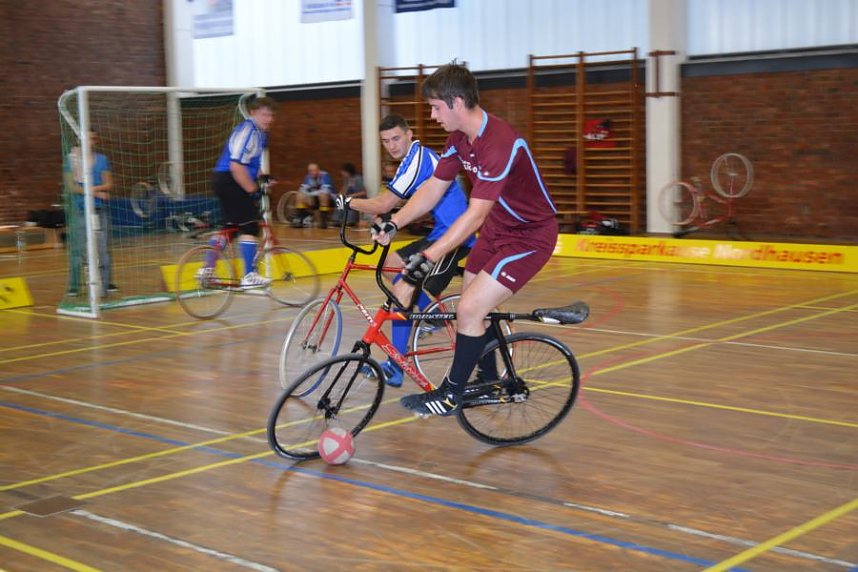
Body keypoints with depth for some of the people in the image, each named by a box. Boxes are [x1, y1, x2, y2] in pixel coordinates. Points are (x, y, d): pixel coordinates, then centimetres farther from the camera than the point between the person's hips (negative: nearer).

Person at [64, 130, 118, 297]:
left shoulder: (102, 160, 8)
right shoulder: (72, 160, 2)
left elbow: (109, 185, 2)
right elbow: (71, 186, -6)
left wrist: (92, 188, -17)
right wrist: (96, 193, -14)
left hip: (100, 210, 2)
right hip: (80, 210, -2)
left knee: (103, 247, 5)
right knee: (78, 248, -2)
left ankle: (105, 283, 13)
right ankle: (74, 285, 2)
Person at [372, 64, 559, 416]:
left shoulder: (500, 144, -31)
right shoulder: (460, 138, -2)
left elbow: (475, 215, -33)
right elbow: (433, 188, 6)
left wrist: (428, 257, -36)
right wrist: (393, 224, -4)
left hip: (530, 236, -9)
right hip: (497, 228, 9)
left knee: (469, 310, -14)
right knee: (471, 305, 13)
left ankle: (451, 394, 2)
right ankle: (489, 381, 33)